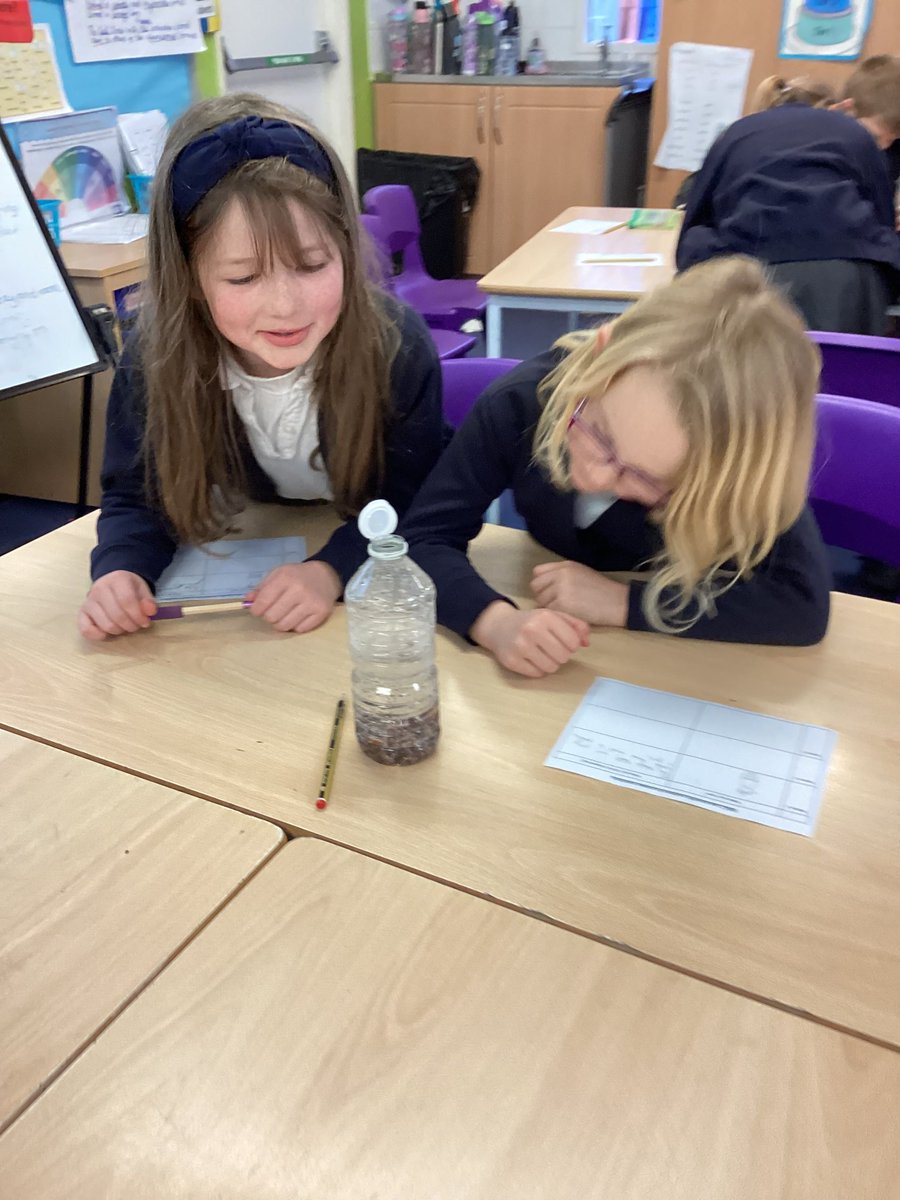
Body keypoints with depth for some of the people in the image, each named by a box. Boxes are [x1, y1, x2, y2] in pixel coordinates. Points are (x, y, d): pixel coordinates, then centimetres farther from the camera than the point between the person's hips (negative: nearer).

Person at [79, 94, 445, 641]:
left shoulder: (397, 345, -25)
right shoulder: (156, 360, -20)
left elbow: (412, 503, -18)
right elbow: (139, 496, -7)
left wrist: (334, 570, -37)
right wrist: (121, 570, -29)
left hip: (370, 575, -2)